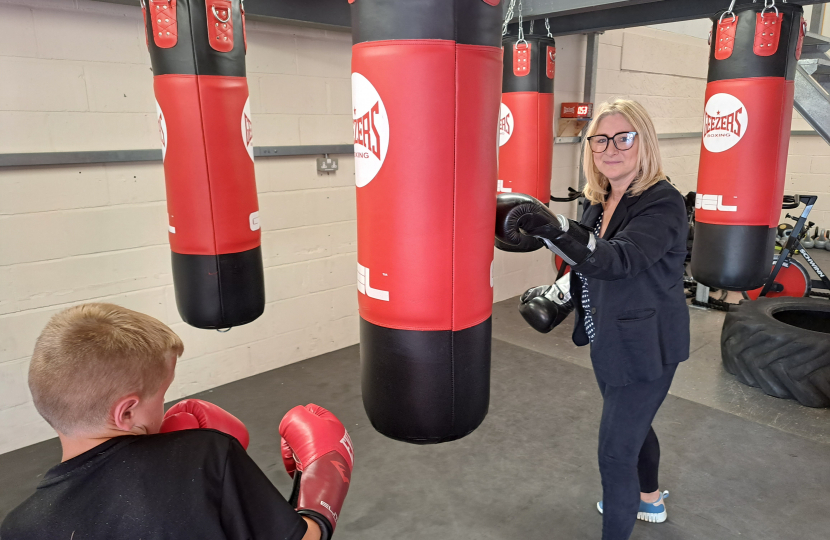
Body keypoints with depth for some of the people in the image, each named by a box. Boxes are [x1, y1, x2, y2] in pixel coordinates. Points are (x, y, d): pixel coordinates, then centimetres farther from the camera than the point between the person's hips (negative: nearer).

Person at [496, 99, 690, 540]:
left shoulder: (663, 203, -22)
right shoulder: (598, 202, 1)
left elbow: (620, 259, -39)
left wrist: (554, 228, -52)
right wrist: (555, 297, 1)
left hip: (645, 349, -8)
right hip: (609, 341, 9)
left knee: (615, 453, -3)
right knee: (633, 424, 28)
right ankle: (649, 500, 55)